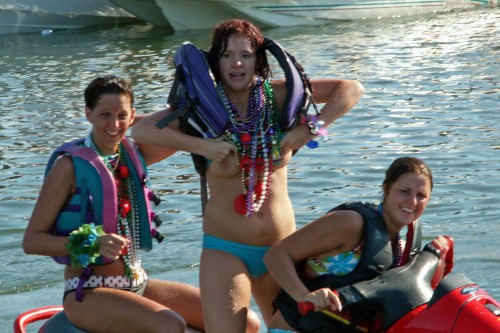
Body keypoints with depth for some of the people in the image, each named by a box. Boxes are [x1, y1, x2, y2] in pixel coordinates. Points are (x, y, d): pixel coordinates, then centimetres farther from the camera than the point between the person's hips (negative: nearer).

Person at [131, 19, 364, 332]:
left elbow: (352, 88, -3)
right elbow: (141, 130, -18)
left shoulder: (278, 96, -2)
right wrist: (200, 145, -24)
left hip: (280, 247, 3)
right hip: (226, 249, -3)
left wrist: (312, 128, -14)